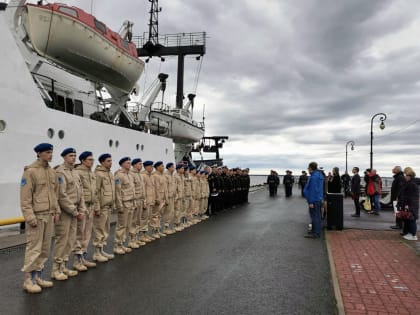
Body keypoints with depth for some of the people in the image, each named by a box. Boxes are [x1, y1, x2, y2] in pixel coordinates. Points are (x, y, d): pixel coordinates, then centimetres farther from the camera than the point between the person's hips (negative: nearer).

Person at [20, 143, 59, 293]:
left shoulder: (52, 172, 10)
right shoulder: (30, 171, -11)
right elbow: (25, 198, -14)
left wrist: (56, 211, 12)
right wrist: (30, 217, -17)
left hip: (49, 216, 7)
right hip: (36, 216, -7)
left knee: (45, 249, 13)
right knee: (34, 248, -1)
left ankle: (38, 277, 25)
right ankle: (28, 280, 12)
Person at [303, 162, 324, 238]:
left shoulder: (314, 177, -20)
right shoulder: (319, 175, 11)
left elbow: (313, 190, -23)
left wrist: (311, 202, -21)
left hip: (314, 200, -10)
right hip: (319, 199, 10)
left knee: (314, 216, -5)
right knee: (317, 216, 16)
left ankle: (315, 233, -1)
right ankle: (317, 231, 26)